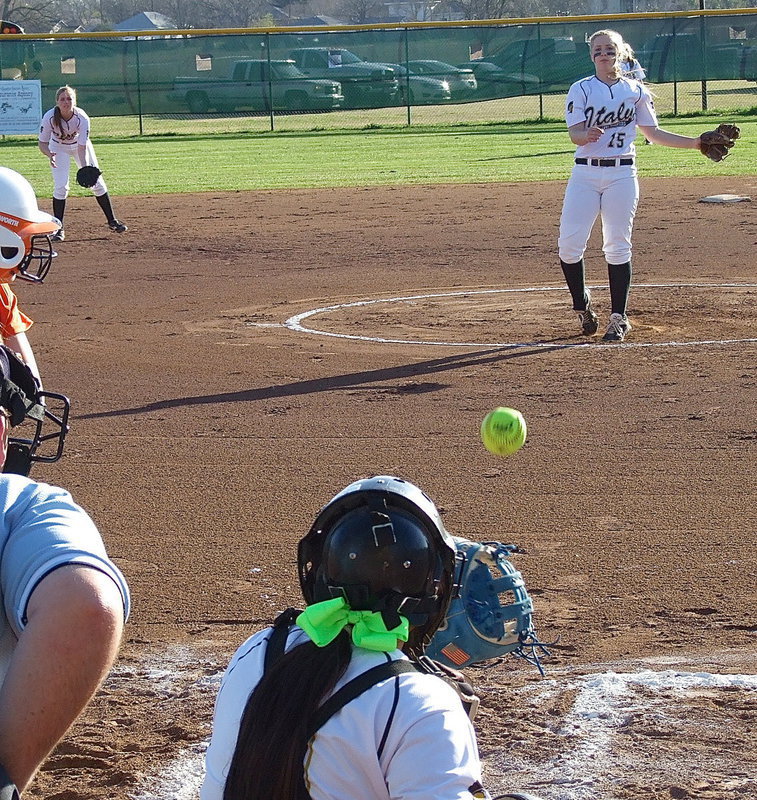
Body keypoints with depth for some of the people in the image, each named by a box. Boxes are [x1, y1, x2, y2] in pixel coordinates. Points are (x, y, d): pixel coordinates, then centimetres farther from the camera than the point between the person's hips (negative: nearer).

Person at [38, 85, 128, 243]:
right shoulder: (49, 117, -32)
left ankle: (112, 221, 16)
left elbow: (82, 147, -31)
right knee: (60, 186, -13)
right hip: (58, 148, -1)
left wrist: (85, 168, -45)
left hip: (79, 145, 1)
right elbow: (43, 143, -23)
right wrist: (49, 154, -44)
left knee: (97, 182, 1)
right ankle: (58, 228, -3)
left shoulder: (82, 118, -32)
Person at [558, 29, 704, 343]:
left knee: (617, 246, -1)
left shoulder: (636, 90, 7)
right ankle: (582, 306, 13)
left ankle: (619, 318, 5)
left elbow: (653, 133, 13)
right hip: (585, 173, 0)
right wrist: (587, 136, -33)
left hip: (622, 174, 0)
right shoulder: (581, 89, 1)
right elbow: (574, 134, -9)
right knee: (569, 244, -7)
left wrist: (696, 143, 7)